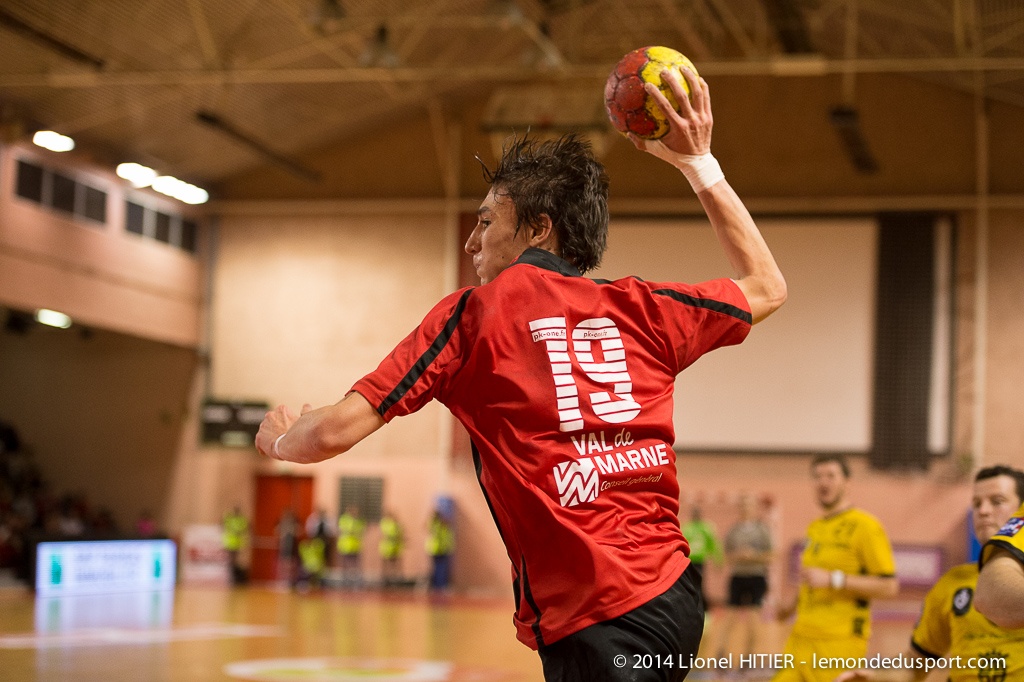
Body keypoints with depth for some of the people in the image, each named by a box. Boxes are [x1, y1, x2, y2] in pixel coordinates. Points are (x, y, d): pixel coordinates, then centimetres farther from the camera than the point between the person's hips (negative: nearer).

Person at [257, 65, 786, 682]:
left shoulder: (474, 314, -1)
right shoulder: (641, 308, 10)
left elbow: (336, 432, -5)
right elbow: (768, 287, 28)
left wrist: (279, 439, 19)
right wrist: (700, 163, 29)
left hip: (595, 621, -6)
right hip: (675, 591, 6)